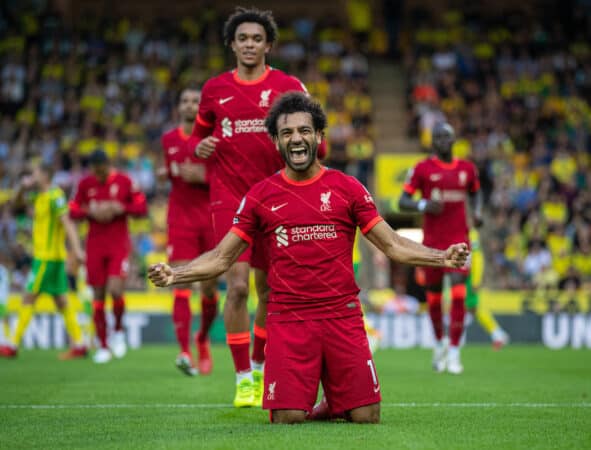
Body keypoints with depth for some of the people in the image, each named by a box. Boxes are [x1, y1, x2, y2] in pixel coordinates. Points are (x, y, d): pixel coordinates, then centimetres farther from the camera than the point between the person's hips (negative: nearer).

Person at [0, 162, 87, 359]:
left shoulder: (55, 196, -14)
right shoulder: (39, 196, 14)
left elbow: (67, 222, -22)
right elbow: (17, 204, 24)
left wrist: (76, 248, -30)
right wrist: (22, 188, 4)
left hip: (47, 257, -9)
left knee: (28, 298, -5)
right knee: (60, 299, 8)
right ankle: (78, 345, 7)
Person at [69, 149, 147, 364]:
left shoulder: (124, 181, -2)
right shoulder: (85, 184, 5)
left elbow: (142, 208, 0)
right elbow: (73, 211, 8)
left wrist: (121, 208, -16)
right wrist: (91, 212, -11)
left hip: (119, 244, -2)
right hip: (95, 245, 2)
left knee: (115, 290, -18)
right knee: (98, 296, 2)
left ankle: (118, 330, 11)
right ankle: (103, 347, 11)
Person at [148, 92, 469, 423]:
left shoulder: (347, 188, 6)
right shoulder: (261, 195, 6)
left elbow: (394, 246, 6)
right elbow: (221, 258, 8)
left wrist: (442, 258, -9)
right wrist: (174, 274, -8)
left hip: (343, 317, 1)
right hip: (288, 319, 0)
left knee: (367, 417, -5)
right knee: (287, 418, -11)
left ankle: (334, 405, 29)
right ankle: (310, 405, 25)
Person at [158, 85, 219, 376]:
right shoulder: (168, 140, 8)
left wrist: (203, 177, -18)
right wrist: (167, 173, 3)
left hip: (211, 218, -1)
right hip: (181, 218, 1)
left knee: (209, 289, 5)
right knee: (182, 284, -13)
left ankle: (203, 339, 31)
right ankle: (184, 352, -21)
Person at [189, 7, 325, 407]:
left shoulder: (288, 86, 2)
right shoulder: (214, 89, 6)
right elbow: (200, 134, 18)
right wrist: (200, 146, -4)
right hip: (229, 197, 0)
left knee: (269, 288, 8)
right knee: (237, 285, -13)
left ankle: (260, 366, 30)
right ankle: (243, 378, -6)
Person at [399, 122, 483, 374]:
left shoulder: (467, 169, 8)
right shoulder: (423, 169, -1)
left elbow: (475, 193, 26)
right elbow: (402, 202, -3)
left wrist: (477, 212, 6)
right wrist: (423, 205, -22)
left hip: (459, 239, 1)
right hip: (432, 240, -1)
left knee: (458, 293, -12)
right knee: (434, 295, 7)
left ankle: (454, 353, -9)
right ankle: (439, 343, 32)